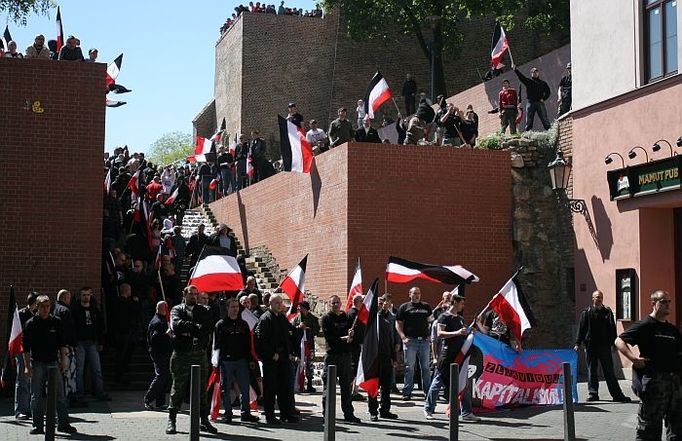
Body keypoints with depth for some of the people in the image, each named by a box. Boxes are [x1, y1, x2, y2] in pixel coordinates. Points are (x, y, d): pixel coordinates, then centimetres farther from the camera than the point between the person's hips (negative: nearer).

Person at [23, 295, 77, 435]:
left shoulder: (56, 322, 7)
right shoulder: (31, 324, 0)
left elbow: (62, 343, 13)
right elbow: (26, 347, 0)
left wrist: (63, 360, 5)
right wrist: (27, 366, -6)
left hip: (53, 362, 2)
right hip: (37, 364, -1)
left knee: (60, 395, 0)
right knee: (37, 396, 2)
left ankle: (63, 423, 5)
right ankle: (38, 425, 10)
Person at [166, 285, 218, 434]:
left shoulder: (203, 311, 15)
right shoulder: (177, 309, 9)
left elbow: (208, 328, -2)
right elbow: (176, 324, -13)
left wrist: (188, 331, -9)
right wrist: (196, 327, -11)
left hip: (200, 354, 2)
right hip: (181, 354, -2)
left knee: (202, 388, 4)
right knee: (178, 388, 0)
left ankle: (204, 420, 8)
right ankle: (171, 420, 7)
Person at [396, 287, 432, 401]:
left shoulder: (426, 307, 14)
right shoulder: (404, 307, 4)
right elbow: (398, 324, 2)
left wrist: (429, 335, 7)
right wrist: (403, 337, -11)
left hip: (424, 340, 3)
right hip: (410, 341, -3)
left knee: (425, 367, 8)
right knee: (409, 367, -2)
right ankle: (407, 392, 3)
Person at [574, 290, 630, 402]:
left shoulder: (608, 312, 8)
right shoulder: (586, 312, 3)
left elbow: (612, 329, 10)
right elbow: (581, 328, 2)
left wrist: (613, 343, 2)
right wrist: (577, 344, -4)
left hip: (604, 346, 1)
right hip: (590, 346, 0)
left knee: (609, 371, 3)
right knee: (592, 370, 5)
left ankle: (617, 394, 6)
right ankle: (593, 393, 13)